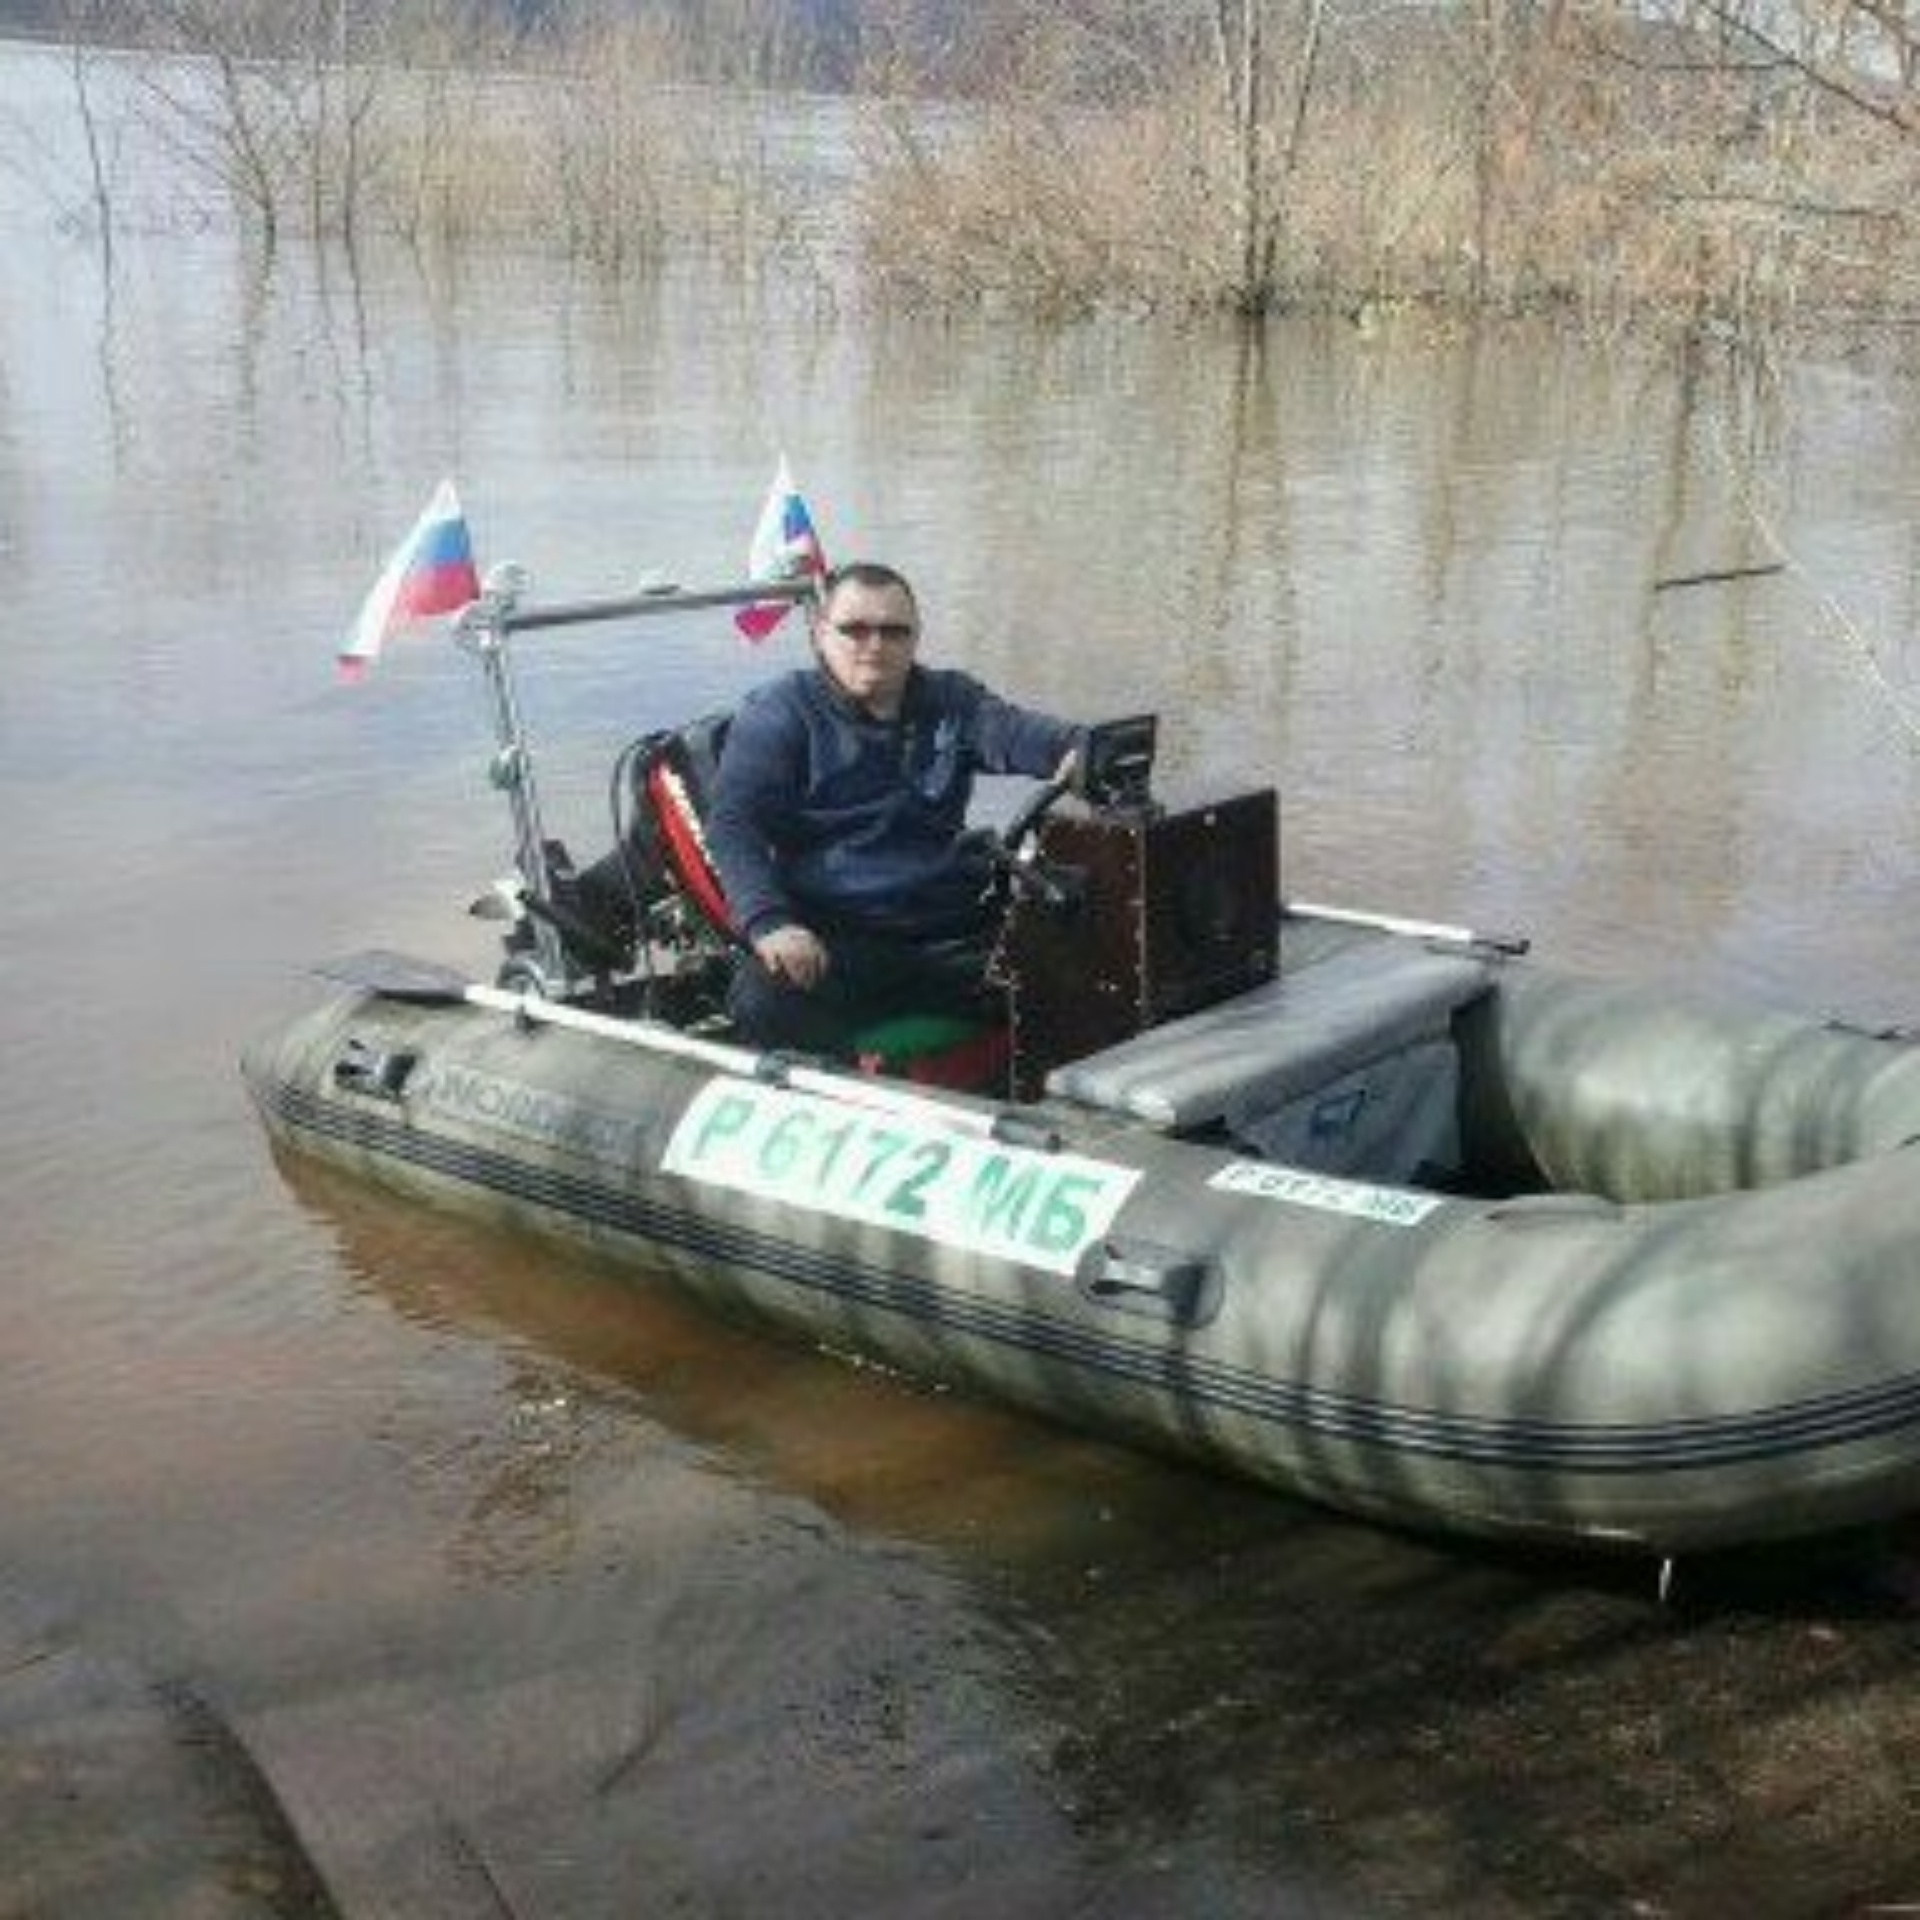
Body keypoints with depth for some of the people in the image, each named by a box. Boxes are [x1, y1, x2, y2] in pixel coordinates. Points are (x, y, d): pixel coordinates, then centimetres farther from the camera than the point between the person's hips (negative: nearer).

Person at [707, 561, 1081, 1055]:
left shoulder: (950, 699, 17)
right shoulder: (777, 712, 6)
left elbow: (1012, 731, -5)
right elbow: (733, 825, -5)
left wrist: (1072, 748, -30)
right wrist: (768, 922, -23)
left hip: (950, 935, 4)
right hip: (831, 938, -3)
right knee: (764, 1002, -34)